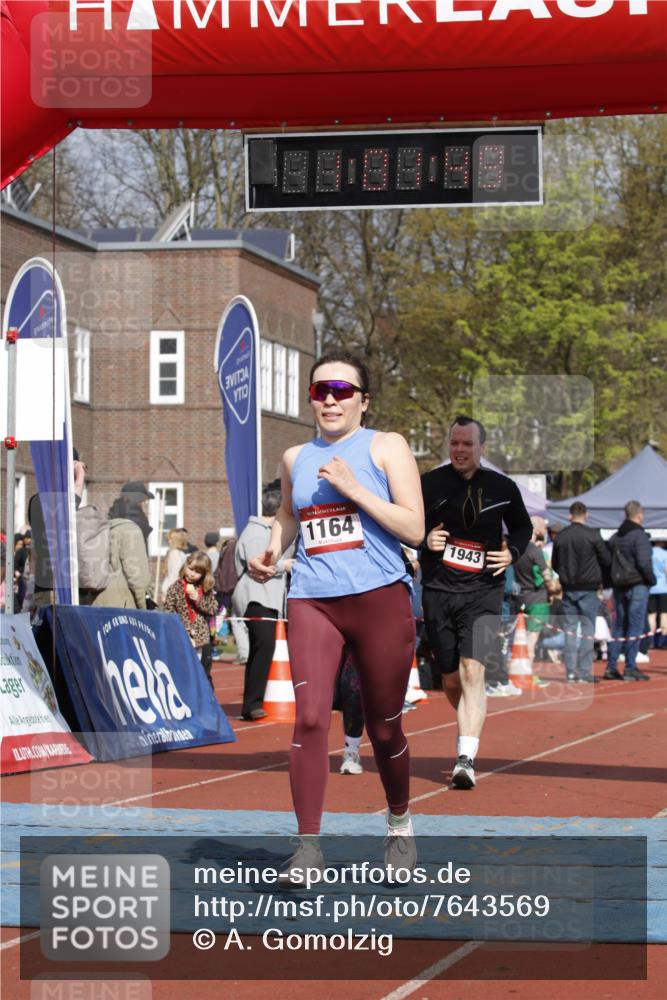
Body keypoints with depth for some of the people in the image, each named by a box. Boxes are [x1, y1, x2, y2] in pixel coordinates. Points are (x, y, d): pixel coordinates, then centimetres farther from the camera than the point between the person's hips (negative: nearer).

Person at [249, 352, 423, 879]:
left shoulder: (386, 448, 2)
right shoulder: (295, 458, 14)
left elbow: (414, 529, -7)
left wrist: (353, 487, -14)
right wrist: (272, 550, 11)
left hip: (379, 598, -2)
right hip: (312, 601, 2)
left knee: (384, 727, 7)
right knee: (310, 717, -15)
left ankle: (400, 824, 33)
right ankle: (308, 845, -12)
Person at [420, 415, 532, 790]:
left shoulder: (502, 487, 4)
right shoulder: (428, 484, 1)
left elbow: (523, 527, 19)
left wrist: (512, 551, -1)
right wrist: (424, 539, -11)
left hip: (483, 592, -1)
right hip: (439, 591, 1)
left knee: (473, 670, -18)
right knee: (451, 679, 8)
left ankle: (466, 759, -23)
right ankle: (471, 728, 39)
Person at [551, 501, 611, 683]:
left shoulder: (560, 536, 1)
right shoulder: (592, 535, -10)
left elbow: (554, 564, 8)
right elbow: (606, 560, -5)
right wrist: (600, 578, 13)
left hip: (568, 588, 3)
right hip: (588, 589, -3)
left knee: (570, 629, 9)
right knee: (588, 630, 0)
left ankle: (571, 671, 7)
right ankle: (584, 673, -3)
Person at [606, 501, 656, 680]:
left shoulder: (615, 537, 12)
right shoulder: (639, 536, -12)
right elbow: (644, 563, -19)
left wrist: (613, 581, 15)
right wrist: (652, 580, -6)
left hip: (619, 586, 7)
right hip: (637, 586, -7)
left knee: (619, 625, 13)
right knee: (635, 627, -3)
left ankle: (611, 666, 10)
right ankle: (630, 668, -4)